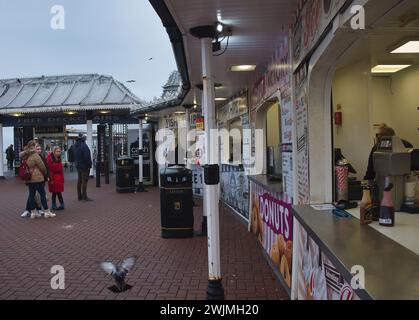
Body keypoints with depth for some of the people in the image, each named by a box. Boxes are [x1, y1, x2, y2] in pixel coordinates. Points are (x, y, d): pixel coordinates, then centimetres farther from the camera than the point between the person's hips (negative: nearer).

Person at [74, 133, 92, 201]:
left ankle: (79, 196, 21)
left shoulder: (75, 146, 10)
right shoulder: (84, 146, -19)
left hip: (78, 165, 9)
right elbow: (87, 157, -23)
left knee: (79, 180, 14)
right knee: (84, 181, -5)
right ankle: (84, 197, -3)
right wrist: (89, 165, -16)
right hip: (84, 166, -9)